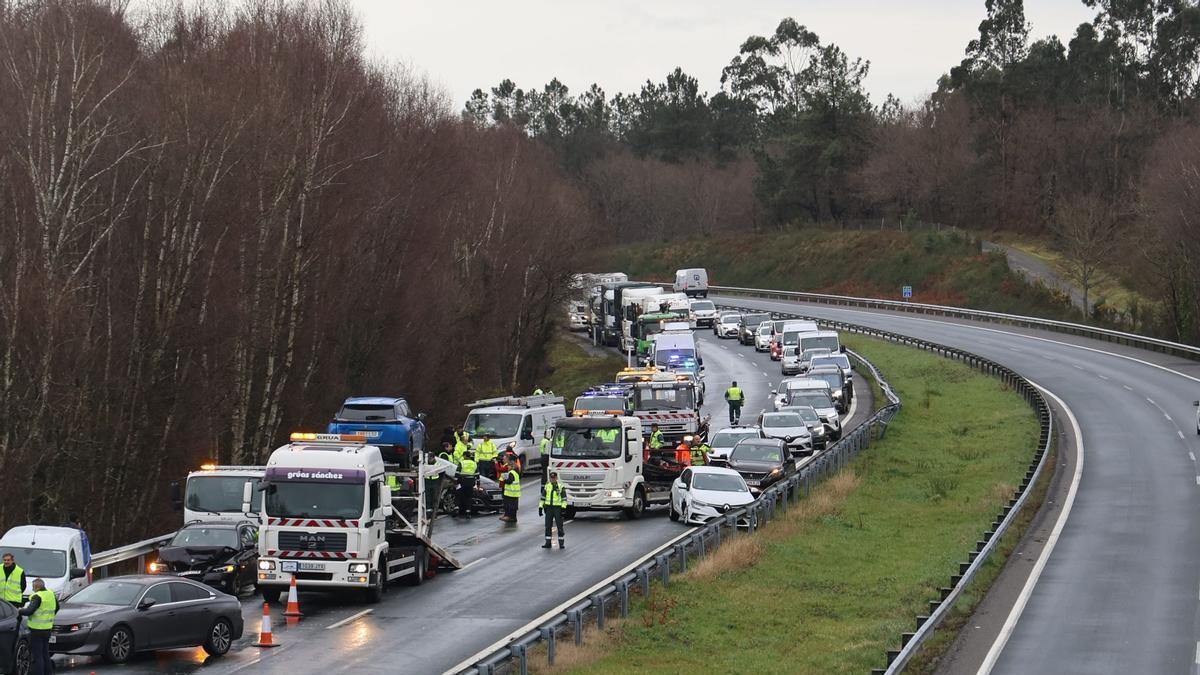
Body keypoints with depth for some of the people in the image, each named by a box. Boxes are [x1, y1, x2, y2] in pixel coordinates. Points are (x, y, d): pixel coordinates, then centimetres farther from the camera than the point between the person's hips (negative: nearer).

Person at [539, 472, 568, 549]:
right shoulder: (546, 486, 7)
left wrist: (563, 508, -13)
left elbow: (564, 499, -3)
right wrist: (540, 508, 4)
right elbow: (542, 497, 10)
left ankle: (561, 543, 5)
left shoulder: (561, 487, -2)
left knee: (559, 526, -3)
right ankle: (548, 543, 9)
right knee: (548, 526, 3)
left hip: (557, 508, -3)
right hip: (549, 508, 3)